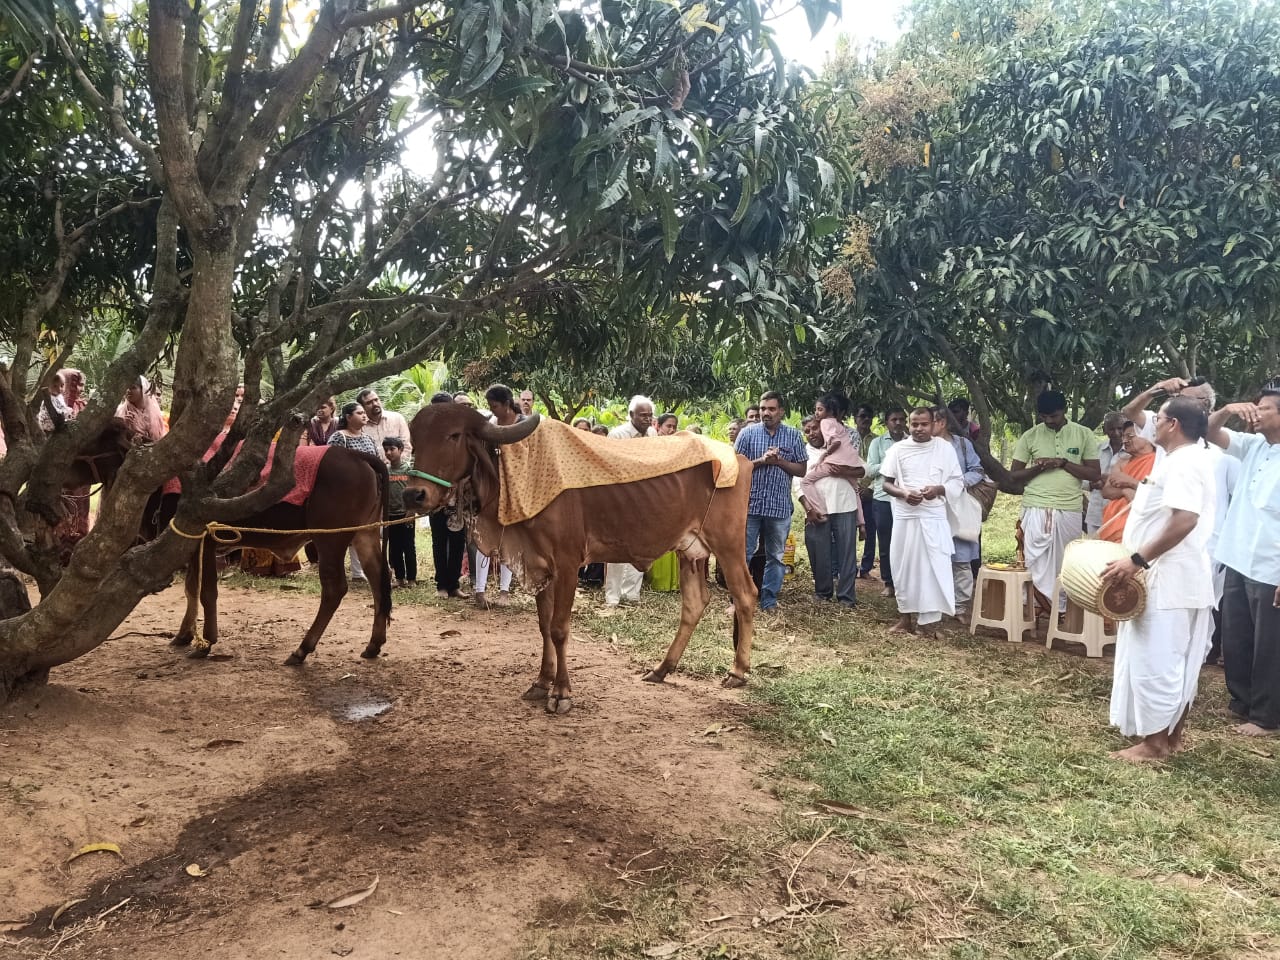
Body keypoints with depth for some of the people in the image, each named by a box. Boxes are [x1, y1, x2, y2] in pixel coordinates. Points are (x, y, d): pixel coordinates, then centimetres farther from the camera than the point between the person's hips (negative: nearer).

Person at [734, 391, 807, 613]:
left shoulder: (793, 435, 4)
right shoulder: (748, 432, 1)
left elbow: (802, 469, 4)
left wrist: (779, 461, -12)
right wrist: (761, 461, -15)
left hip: (780, 507, 1)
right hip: (750, 504, -1)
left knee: (775, 557, 8)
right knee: (742, 554, 3)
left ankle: (769, 601, 18)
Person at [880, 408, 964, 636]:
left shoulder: (945, 448, 2)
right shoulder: (898, 449, 3)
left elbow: (958, 482, 3)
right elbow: (887, 484, 5)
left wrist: (938, 489, -16)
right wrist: (903, 494, -15)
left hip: (934, 518, -1)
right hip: (904, 517, 1)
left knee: (934, 569, -6)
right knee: (904, 567, 8)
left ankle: (928, 621, 0)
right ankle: (905, 617, 20)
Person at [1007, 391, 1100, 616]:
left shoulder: (1083, 434, 4)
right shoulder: (1030, 436, 4)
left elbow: (1095, 474, 1)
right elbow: (1014, 475, 6)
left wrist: (1063, 463, -11)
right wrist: (1038, 468, -11)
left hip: (1070, 510, 1)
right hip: (1036, 509, -1)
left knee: (1065, 563, 7)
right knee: (1037, 562, -7)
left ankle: (1062, 607, 16)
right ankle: (1040, 606, -2)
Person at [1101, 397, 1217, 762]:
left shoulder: (1183, 462, -18)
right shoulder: (1185, 458, 16)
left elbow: (1184, 520, -30)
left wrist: (1137, 560, -29)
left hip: (1168, 579, -11)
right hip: (1169, 577, 11)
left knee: (1155, 658, -4)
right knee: (1175, 660, 16)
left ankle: (1154, 742, 3)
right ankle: (1172, 734, 26)